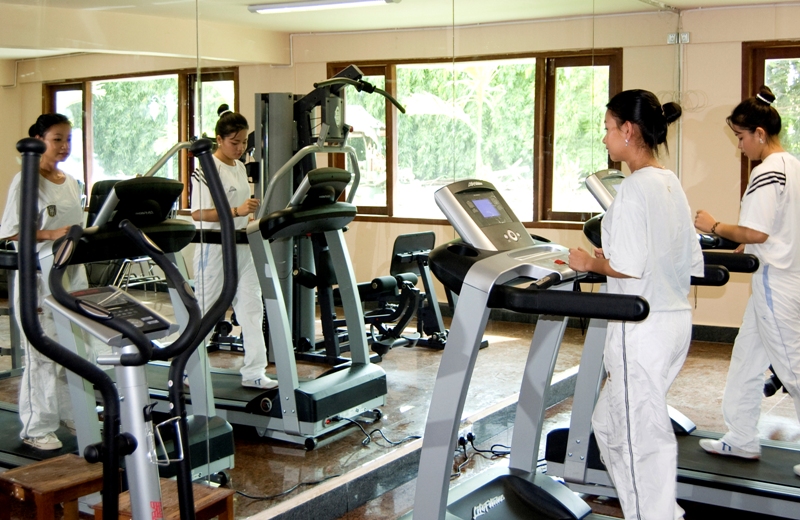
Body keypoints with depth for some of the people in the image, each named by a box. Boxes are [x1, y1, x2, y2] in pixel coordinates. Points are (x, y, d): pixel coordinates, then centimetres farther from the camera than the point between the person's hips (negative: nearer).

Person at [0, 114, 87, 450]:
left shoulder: (71, 183, 13)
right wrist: (51, 234, -25)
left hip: (72, 274, 7)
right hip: (38, 276, -7)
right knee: (42, 351, -4)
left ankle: (71, 413, 26)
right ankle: (37, 428, 5)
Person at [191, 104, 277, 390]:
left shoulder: (240, 168, 12)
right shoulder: (206, 170, -13)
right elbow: (198, 213, -22)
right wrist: (236, 211, -31)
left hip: (241, 248, 8)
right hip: (214, 249, -8)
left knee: (252, 309, 4)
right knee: (204, 312, 2)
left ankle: (253, 373, 9)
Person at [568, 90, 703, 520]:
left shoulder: (635, 187, -16)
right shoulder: (670, 183, 12)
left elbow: (629, 266, -23)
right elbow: (692, 264, 15)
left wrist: (590, 263, -4)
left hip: (642, 328, -10)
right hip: (674, 319, 10)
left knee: (641, 436, 3)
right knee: (610, 424, 20)